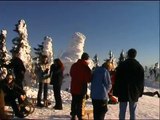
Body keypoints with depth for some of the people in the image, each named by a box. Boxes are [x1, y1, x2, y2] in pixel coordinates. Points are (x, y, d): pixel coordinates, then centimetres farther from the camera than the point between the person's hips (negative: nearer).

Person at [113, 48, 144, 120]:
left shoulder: (121, 65, -5)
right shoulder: (139, 66, 1)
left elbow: (117, 80, -5)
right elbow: (141, 81, 4)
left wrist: (116, 92, 1)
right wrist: (140, 92, 11)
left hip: (123, 92, -2)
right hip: (134, 93, 2)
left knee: (122, 112, 5)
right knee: (132, 112, 9)